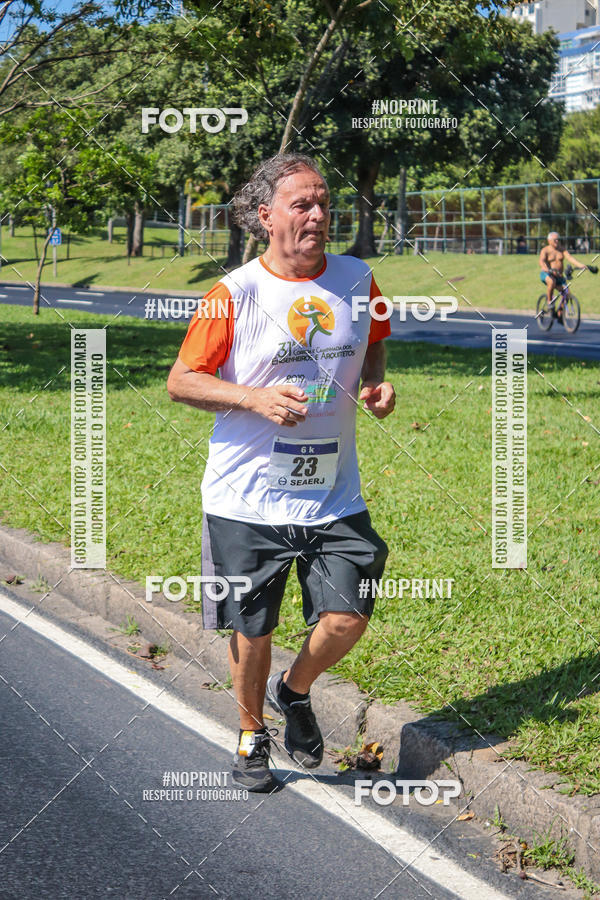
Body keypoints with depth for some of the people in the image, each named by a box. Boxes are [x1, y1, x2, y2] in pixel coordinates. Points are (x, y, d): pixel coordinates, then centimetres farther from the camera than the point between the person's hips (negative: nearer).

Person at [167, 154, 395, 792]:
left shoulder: (357, 281, 1)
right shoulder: (234, 295, -10)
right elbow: (180, 381, -5)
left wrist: (376, 384, 0)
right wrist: (255, 397, -19)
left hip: (333, 495, 3)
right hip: (247, 497, -2)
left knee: (347, 620, -4)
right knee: (252, 630, 10)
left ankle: (294, 691, 28)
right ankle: (251, 734, 36)